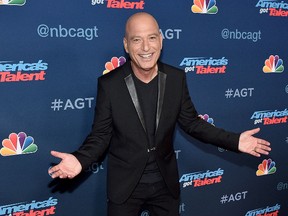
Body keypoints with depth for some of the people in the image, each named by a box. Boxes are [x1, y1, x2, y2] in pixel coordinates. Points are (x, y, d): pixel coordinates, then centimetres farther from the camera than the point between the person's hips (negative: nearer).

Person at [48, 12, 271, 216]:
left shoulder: (176, 78, -7)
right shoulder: (109, 84, -15)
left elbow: (191, 122, 2)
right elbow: (101, 135, -10)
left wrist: (234, 141, -7)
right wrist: (80, 159, -30)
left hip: (166, 182, 3)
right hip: (124, 184, -2)